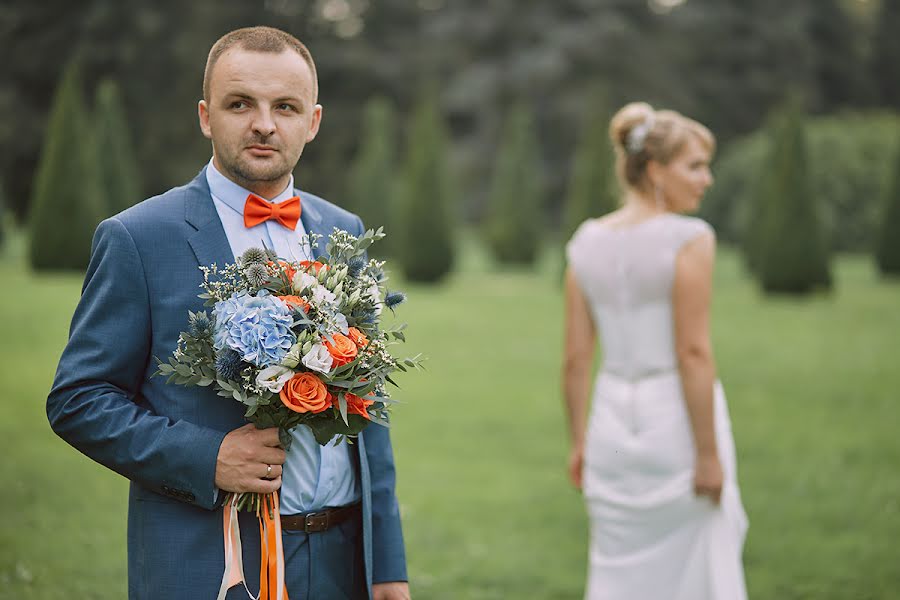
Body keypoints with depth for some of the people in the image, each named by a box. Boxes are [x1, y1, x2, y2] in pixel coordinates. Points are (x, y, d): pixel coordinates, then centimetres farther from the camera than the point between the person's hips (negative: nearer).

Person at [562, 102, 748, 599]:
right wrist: (709, 454, -14)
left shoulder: (588, 242, 5)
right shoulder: (688, 239, -12)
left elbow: (575, 359, 5)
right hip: (675, 420, -5)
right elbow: (693, 353, -17)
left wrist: (579, 442, 13)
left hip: (613, 419, 5)